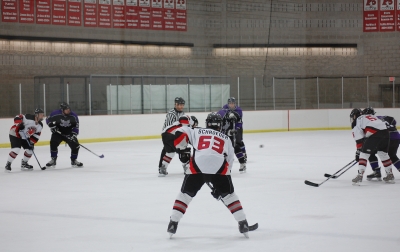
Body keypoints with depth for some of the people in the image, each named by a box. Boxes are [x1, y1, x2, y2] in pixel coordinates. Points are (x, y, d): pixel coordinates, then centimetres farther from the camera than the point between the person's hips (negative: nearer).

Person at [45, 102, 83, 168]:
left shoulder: (73, 116, -13)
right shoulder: (56, 114, -20)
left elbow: (76, 126, -6)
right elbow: (48, 119, -4)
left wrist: (74, 134, -18)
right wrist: (52, 125, -19)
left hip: (69, 133, 2)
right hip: (58, 132, -2)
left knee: (75, 145, -9)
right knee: (53, 143, -22)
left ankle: (74, 160, 14)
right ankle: (53, 160, -6)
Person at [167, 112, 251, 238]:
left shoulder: (197, 132, 26)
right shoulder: (225, 139, 29)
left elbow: (180, 133, 10)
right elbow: (229, 161, 26)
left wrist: (182, 150, 24)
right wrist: (219, 186, 30)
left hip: (197, 167, 0)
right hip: (219, 168, 0)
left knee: (185, 194, 18)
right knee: (229, 195, 20)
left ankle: (173, 224, 13)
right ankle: (243, 224, 15)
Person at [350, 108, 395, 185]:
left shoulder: (357, 121, 15)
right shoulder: (371, 116, 35)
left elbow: (359, 138, 6)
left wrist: (358, 151, 10)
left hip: (374, 134, -7)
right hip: (385, 132, 7)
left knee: (364, 153, 1)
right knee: (383, 154, 24)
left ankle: (360, 176, -9)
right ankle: (390, 175, 30)